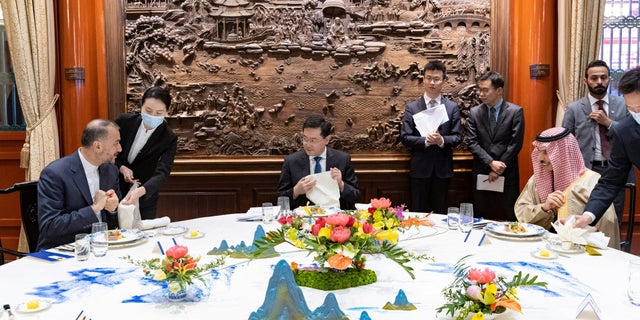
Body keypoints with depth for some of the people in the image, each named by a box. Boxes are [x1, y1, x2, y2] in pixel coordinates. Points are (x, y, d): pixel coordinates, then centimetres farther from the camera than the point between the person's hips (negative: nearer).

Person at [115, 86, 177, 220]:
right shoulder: (125, 121, -11)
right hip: (113, 190, 1)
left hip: (144, 198, -1)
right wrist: (121, 168, -16)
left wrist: (140, 191, -45)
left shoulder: (169, 139, -16)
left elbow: (162, 173, -27)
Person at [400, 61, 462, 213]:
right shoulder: (412, 107, 0)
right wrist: (425, 140, -21)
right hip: (420, 168, -1)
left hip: (443, 168, 1)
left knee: (440, 212, 11)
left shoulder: (452, 107, 4)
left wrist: (442, 140, -20)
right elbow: (405, 137, -5)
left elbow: (458, 136, 1)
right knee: (418, 212, 7)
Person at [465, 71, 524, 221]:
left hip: (507, 172, -2)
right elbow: (471, 142, -1)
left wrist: (499, 169, -9)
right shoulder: (474, 112, 4)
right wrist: (491, 162, -13)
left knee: (511, 217, 3)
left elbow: (515, 144, -6)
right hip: (481, 172, 2)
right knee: (481, 217, 6)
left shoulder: (515, 111, -2)